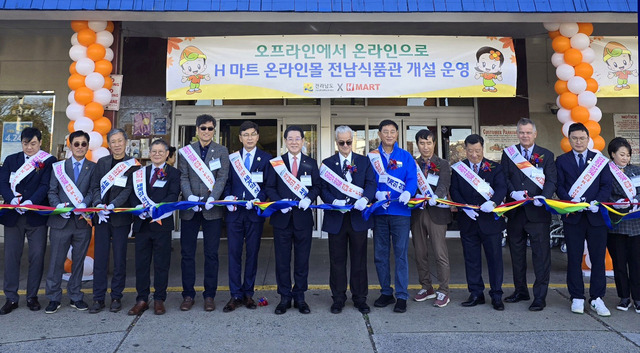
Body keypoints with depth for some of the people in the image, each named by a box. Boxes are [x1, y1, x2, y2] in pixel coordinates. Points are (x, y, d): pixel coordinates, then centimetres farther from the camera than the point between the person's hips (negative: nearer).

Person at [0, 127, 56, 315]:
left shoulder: (48, 161, 3)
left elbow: (46, 185, -7)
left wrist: (31, 202, -21)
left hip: (36, 216, -2)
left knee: (37, 256, 1)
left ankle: (32, 296, 14)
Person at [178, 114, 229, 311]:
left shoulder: (221, 151, 6)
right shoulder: (186, 151, 9)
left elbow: (222, 178, -3)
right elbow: (183, 177, 2)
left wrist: (213, 197, -18)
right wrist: (189, 196, -16)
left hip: (212, 209, -1)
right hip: (190, 208, 1)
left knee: (211, 254, 4)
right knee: (187, 253, 6)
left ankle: (209, 295, 14)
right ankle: (188, 295, 17)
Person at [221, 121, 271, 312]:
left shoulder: (265, 158, 5)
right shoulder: (231, 158, 11)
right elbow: (227, 182, 12)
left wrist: (258, 200, -15)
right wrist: (228, 197, -7)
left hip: (255, 212, -1)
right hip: (234, 211, 1)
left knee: (252, 253, 6)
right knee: (234, 253, 2)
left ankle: (248, 293, 18)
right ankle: (235, 295, 10)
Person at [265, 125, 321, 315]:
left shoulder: (311, 163, 7)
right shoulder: (276, 162, 5)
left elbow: (317, 186, 5)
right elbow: (269, 187, 3)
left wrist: (309, 198, -15)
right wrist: (279, 201, -14)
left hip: (303, 216, 0)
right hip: (282, 217, 0)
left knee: (302, 259, 8)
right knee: (282, 259, 6)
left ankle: (300, 297, 21)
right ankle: (285, 297, 19)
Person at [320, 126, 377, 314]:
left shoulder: (364, 161, 9)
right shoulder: (327, 163, 7)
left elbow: (371, 183, -1)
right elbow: (323, 189, 1)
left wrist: (365, 198, -21)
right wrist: (334, 202, -18)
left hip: (358, 216, 0)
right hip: (336, 218, 0)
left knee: (359, 259, 7)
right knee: (337, 260, 7)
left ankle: (360, 298, 20)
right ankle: (338, 298, 20)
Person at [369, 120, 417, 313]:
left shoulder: (406, 156, 7)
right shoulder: (371, 157, 7)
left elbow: (412, 179, -3)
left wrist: (407, 192, -24)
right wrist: (377, 193, -19)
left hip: (401, 210, -1)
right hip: (379, 211, 2)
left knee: (401, 253, -2)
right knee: (380, 254, 8)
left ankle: (402, 296, 8)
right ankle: (386, 293, 23)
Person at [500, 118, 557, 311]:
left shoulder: (546, 155, 6)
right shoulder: (509, 153, 10)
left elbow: (551, 180, -2)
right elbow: (504, 178, 4)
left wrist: (543, 196, -21)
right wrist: (513, 193, -15)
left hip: (538, 211, -2)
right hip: (515, 211, 2)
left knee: (541, 254, -1)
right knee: (517, 253, 12)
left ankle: (540, 297, 8)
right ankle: (520, 291, 26)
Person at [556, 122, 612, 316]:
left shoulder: (599, 160, 9)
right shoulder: (561, 160, 8)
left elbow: (607, 185, 3)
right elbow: (559, 186, 1)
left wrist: (597, 202, -14)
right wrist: (570, 200, -17)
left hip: (596, 215, 1)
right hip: (573, 216, 0)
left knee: (598, 257, 3)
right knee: (574, 258, 5)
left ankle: (597, 298, 14)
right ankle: (577, 298, 15)